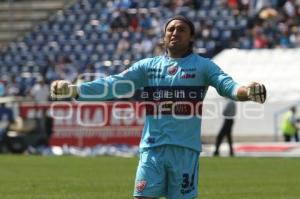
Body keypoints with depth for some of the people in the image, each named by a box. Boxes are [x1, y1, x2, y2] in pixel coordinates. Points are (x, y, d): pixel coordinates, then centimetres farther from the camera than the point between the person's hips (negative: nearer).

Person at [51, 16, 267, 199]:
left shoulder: (202, 66, 3)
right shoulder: (148, 66, 10)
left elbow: (226, 83, -13)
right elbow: (114, 84, 3)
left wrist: (245, 91, -37)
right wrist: (74, 90, -10)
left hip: (185, 150, -2)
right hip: (152, 148, 2)